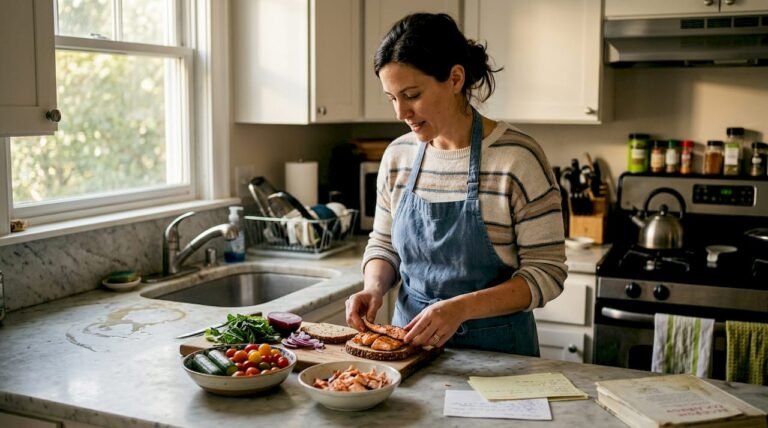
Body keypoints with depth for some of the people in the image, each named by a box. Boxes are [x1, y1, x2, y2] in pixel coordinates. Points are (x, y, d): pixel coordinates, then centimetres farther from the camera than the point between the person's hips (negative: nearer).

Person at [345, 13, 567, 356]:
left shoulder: (518, 158, -18)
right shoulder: (397, 156, -3)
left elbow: (546, 272, -16)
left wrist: (461, 308, -28)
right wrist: (374, 288, -11)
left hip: (495, 350, -4)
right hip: (411, 339, 4)